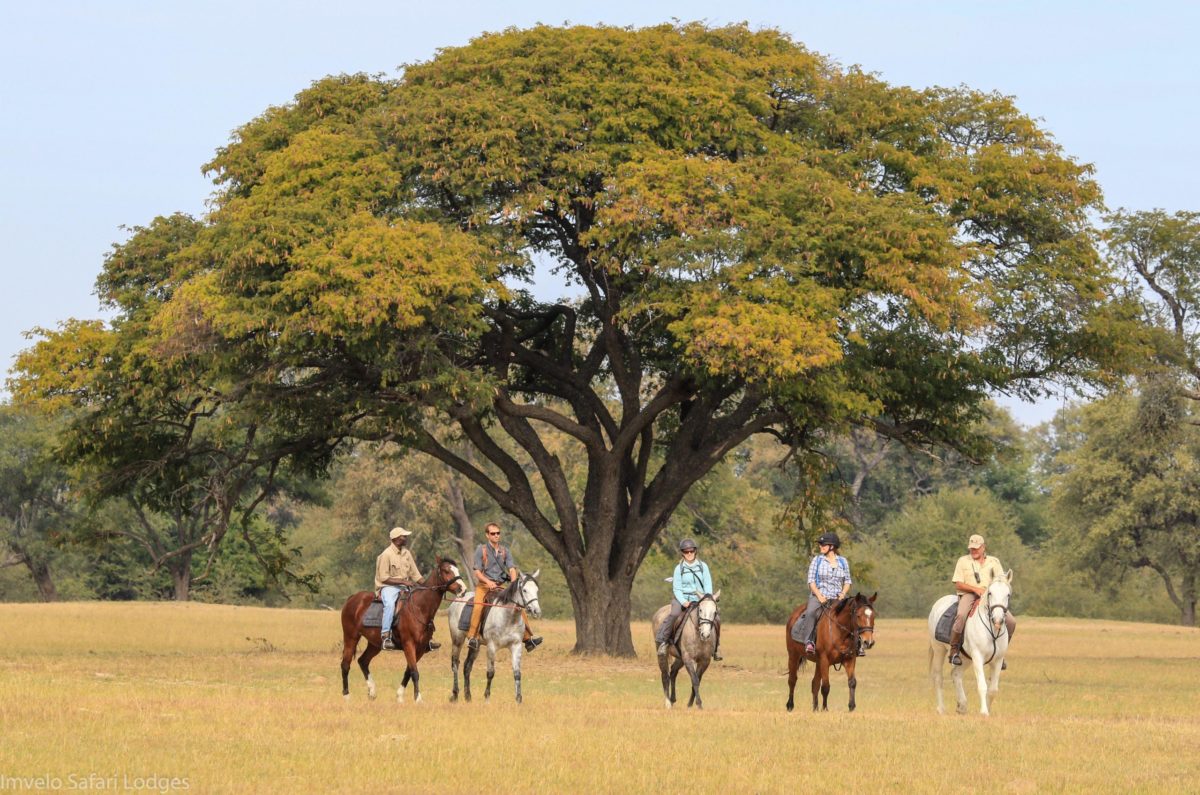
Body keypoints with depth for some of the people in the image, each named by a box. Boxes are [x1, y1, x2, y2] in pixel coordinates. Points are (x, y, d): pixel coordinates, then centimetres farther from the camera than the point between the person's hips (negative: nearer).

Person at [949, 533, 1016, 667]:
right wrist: (975, 589, -13)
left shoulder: (993, 561, 16)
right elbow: (958, 585, 3)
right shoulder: (963, 561, 10)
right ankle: (954, 651, -27)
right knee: (961, 616, -37)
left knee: (1011, 621, -14)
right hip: (968, 595, -3)